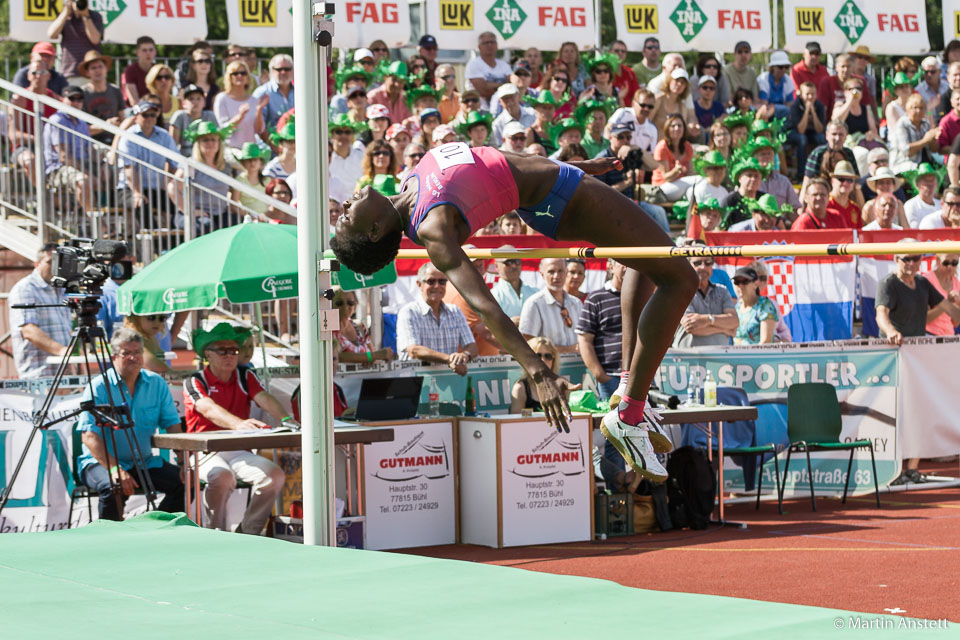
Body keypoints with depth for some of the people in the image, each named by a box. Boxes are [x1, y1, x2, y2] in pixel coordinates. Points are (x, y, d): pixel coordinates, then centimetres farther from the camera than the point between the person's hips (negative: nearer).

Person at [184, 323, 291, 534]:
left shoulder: (246, 377, 12)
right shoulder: (194, 382, -2)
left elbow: (265, 399, -7)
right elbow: (210, 409, -23)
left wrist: (285, 419, -31)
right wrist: (238, 424, -45)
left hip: (238, 451, 4)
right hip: (204, 451, -4)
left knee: (275, 475, -23)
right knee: (222, 477, -37)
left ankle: (248, 533, -9)